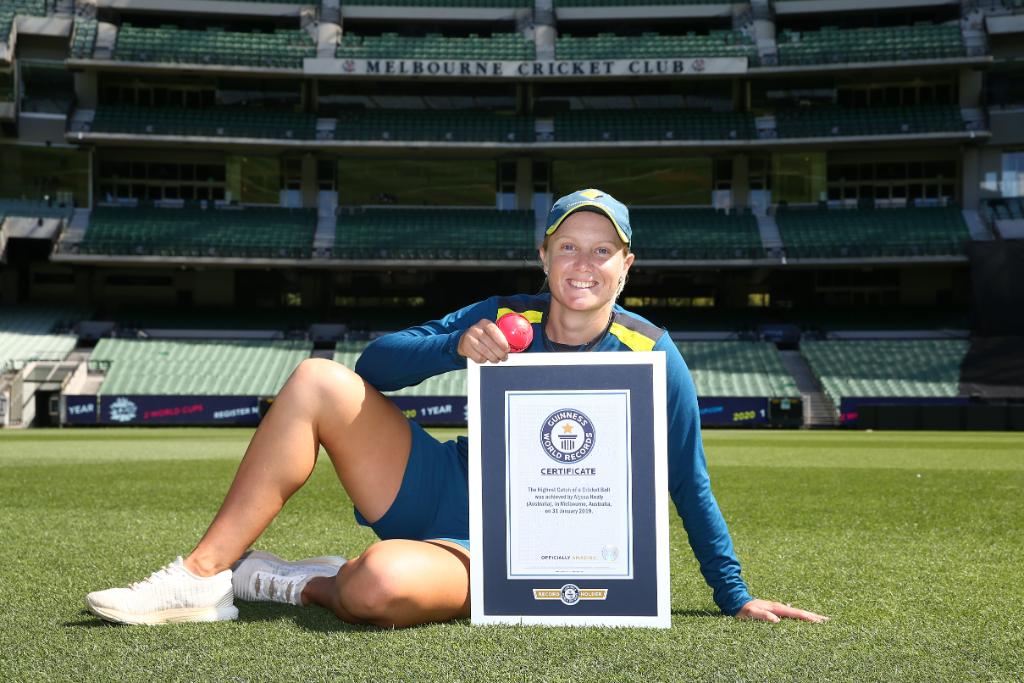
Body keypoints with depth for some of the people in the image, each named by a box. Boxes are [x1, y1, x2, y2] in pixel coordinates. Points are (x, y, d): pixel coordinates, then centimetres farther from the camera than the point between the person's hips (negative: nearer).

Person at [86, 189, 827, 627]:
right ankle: (203, 577, -13)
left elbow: (691, 488, -3)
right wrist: (457, 346, -22)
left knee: (382, 584, -39)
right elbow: (376, 364, -3)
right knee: (319, 381, -14)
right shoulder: (505, 319, 1)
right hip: (440, 489, 5)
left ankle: (314, 586, -2)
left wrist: (736, 598, -2)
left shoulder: (651, 355, -9)